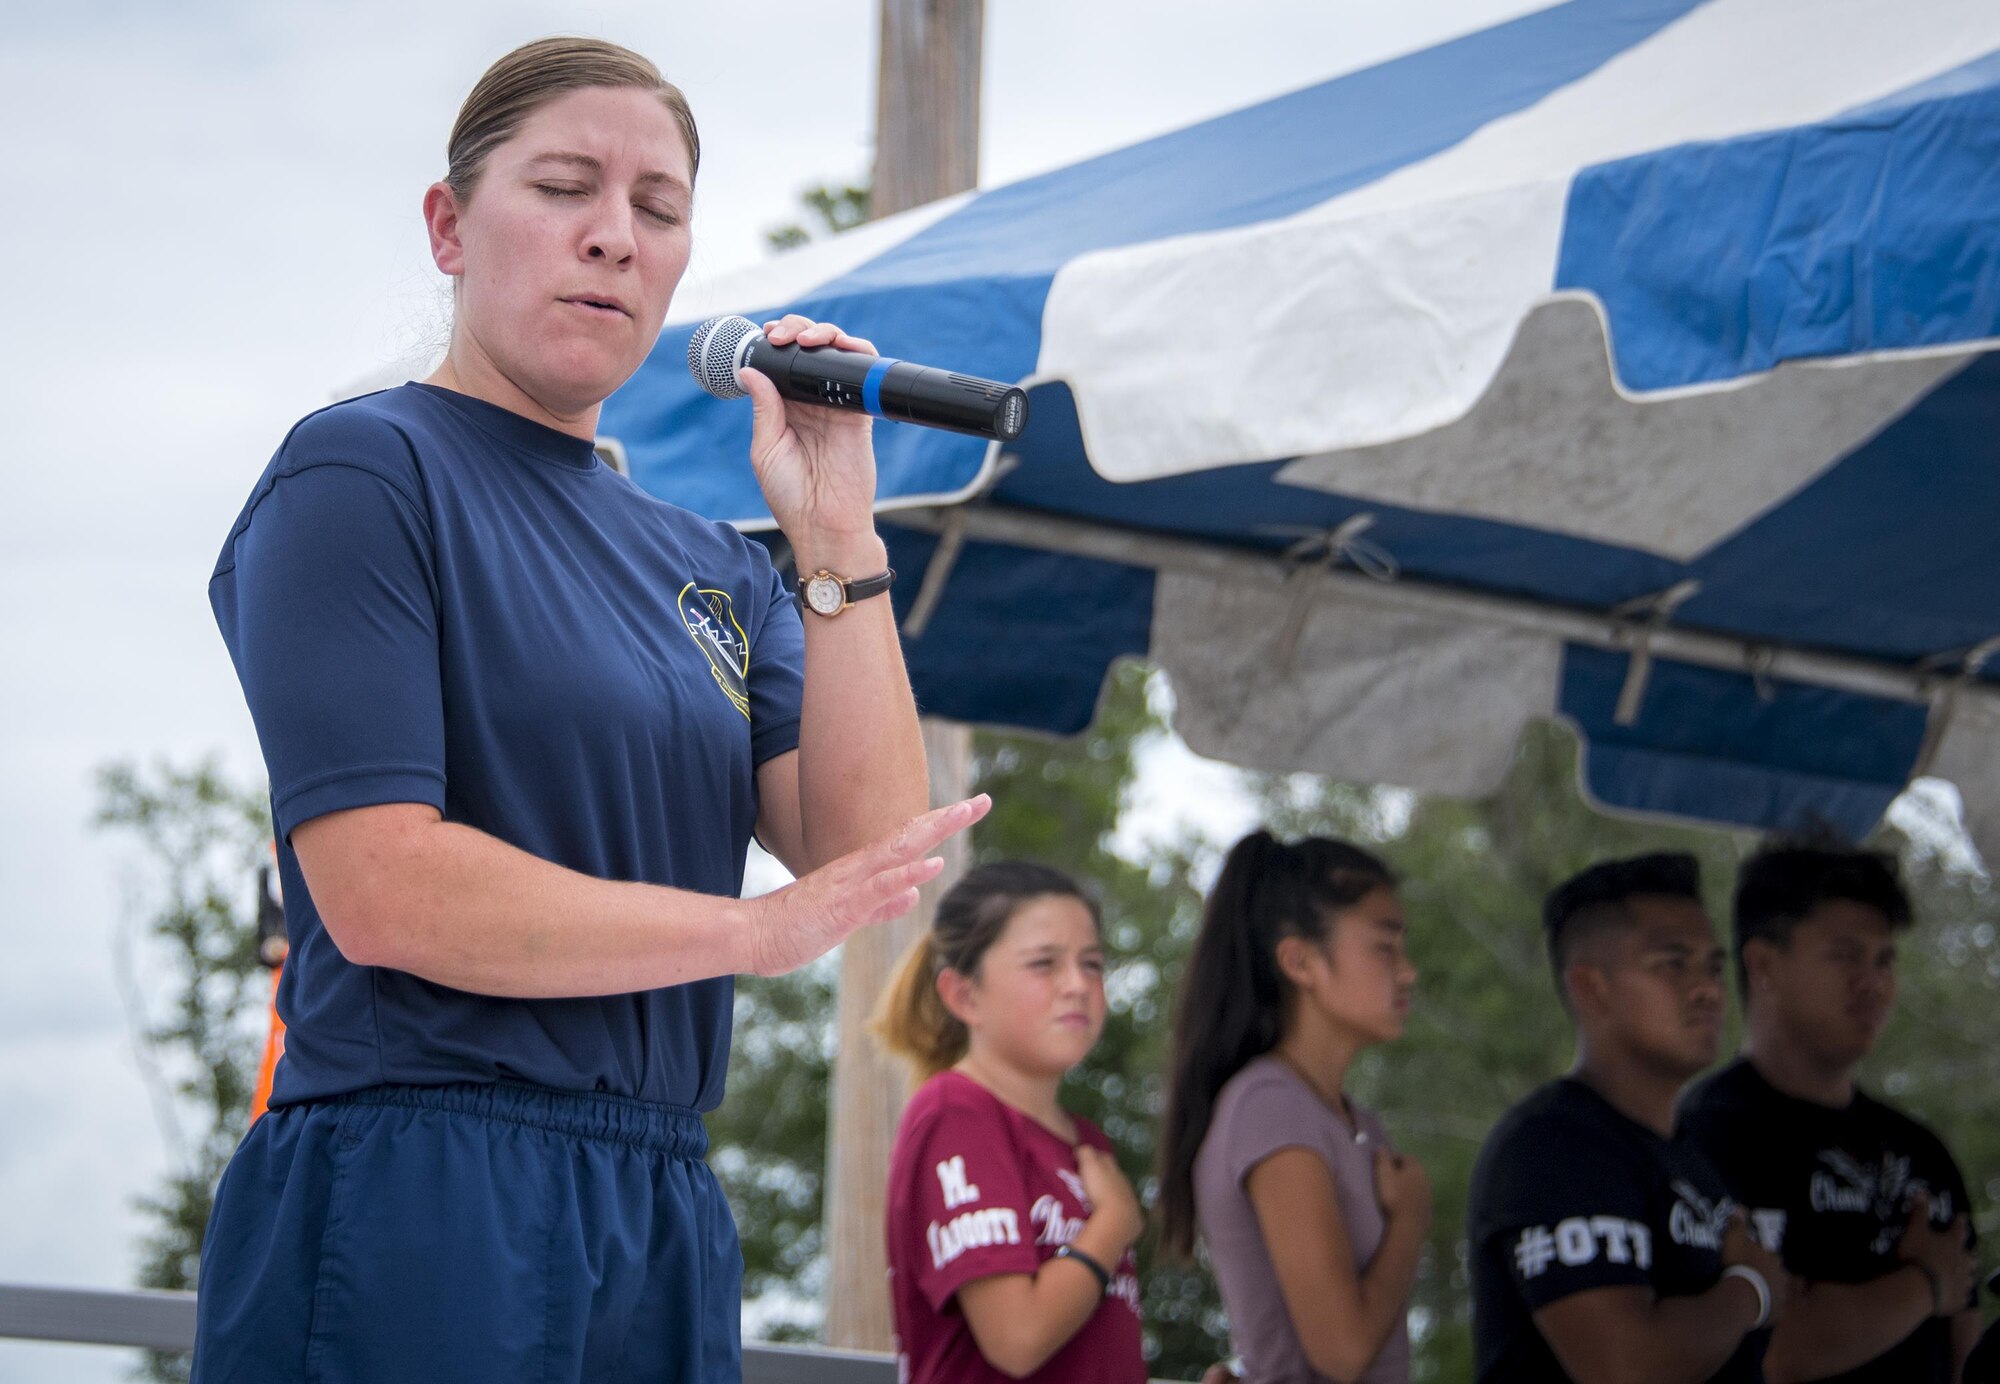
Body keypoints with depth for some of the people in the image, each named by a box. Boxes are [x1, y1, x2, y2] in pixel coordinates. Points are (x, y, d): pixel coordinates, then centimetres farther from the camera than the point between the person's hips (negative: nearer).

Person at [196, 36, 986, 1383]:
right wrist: (756, 930, -8)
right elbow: (382, 891, -16)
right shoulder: (366, 473, -5)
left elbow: (867, 853, 4)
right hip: (420, 1210, -7)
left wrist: (838, 542, -5)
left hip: (667, 1219, 7)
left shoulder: (708, 565, 17)